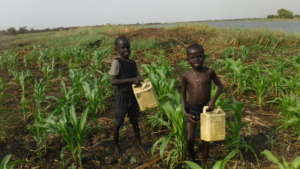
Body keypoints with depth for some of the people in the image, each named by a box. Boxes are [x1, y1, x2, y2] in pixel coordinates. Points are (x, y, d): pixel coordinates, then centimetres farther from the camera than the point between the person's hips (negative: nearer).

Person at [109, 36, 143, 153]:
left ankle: (139, 142, 34)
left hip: (133, 95, 6)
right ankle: (116, 144, 29)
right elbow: (113, 81, -23)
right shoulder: (117, 62, -15)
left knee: (134, 120, 18)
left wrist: (139, 81, -6)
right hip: (122, 96, -6)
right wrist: (131, 80, -29)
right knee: (119, 122, 8)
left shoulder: (133, 63, 5)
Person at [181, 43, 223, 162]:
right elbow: (183, 94, 0)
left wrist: (213, 100, -11)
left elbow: (220, 86, 2)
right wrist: (185, 111, -6)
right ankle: (191, 160, 33)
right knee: (190, 138, 5)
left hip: (206, 108, 0)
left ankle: (205, 162, 32)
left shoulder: (209, 72, -11)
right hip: (191, 110, 0)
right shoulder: (186, 76, -10)